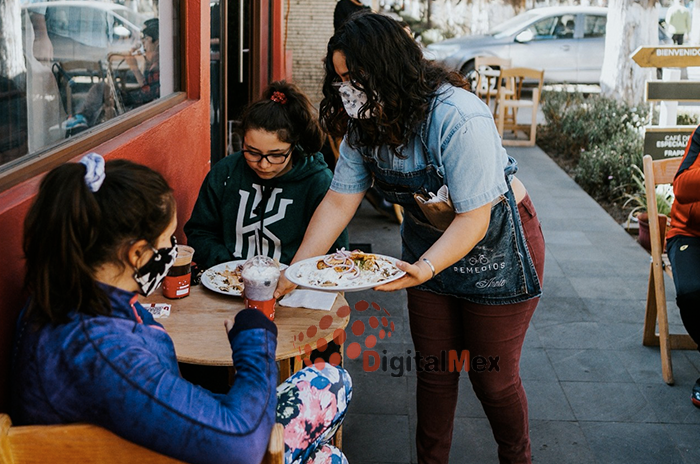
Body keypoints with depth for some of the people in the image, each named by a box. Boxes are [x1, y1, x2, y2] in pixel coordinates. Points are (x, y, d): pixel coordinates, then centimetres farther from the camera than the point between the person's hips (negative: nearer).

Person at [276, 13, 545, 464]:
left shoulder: (459, 118, -31)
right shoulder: (366, 125, -10)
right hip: (427, 247, 6)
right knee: (433, 370, 12)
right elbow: (339, 202, -8)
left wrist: (425, 268, -44)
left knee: (493, 377, 7)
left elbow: (474, 218, -30)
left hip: (495, 246, -5)